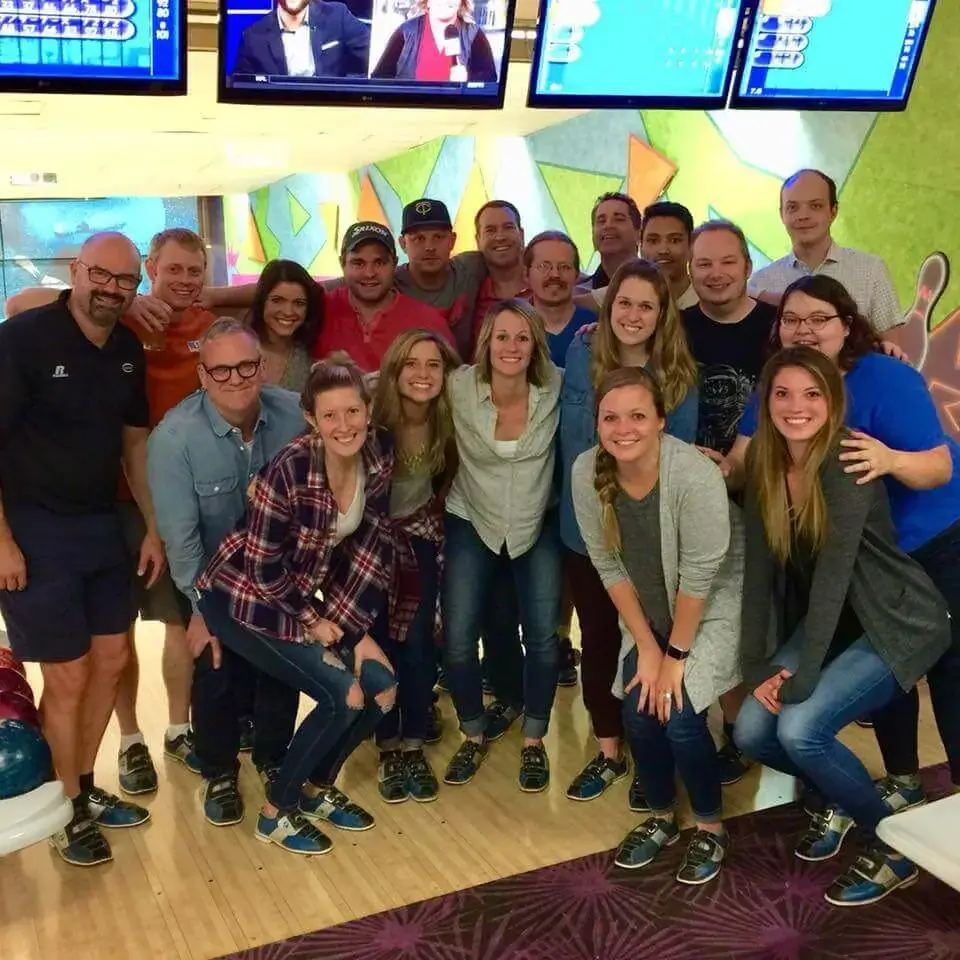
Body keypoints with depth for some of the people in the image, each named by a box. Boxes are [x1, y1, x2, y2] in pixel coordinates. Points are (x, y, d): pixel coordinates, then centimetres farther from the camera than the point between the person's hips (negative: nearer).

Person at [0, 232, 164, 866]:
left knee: (111, 659, 13)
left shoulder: (129, 349, 3)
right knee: (67, 676, 1)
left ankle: (87, 788, 33)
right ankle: (72, 812, 21)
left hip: (103, 525, 7)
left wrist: (154, 528, 10)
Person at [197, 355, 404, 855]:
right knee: (341, 696, -16)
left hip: (309, 595, 6)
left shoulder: (379, 456, -12)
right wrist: (312, 620, -11)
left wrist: (355, 628, -9)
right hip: (245, 599, -6)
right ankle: (276, 811, 5)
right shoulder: (290, 469, -30)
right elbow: (263, 566, -22)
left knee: (380, 684, -4)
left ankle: (317, 787, 20)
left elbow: (370, 545, -5)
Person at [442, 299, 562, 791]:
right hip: (471, 523, 0)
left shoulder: (555, 388, -17)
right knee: (458, 639, -3)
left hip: (538, 525, 1)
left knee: (542, 637, -3)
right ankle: (473, 736, 23)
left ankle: (533, 742, 20)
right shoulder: (458, 387, -19)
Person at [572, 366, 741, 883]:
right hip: (648, 610, 4)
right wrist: (647, 647, -8)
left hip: (713, 604, -4)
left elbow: (700, 575, -25)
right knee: (639, 710, -4)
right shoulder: (587, 472, -18)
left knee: (680, 715, -13)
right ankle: (660, 817, 24)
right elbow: (608, 565, -10)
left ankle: (710, 828, 13)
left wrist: (676, 655, -16)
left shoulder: (694, 474, -32)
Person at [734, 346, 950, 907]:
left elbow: (832, 574, -29)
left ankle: (894, 842, 2)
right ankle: (841, 798, 22)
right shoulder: (764, 468, -5)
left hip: (898, 624, -6)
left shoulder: (848, 465, -25)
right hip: (828, 625, 7)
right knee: (752, 731, -7)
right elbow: (760, 568, -5)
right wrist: (758, 666, -12)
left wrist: (803, 680, -29)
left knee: (799, 729, -23)